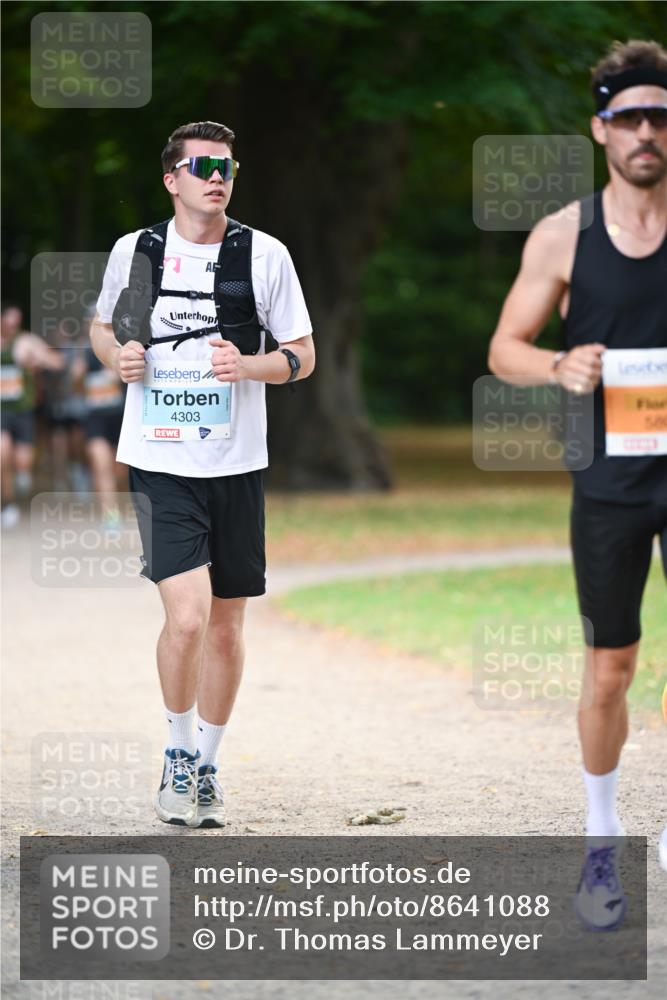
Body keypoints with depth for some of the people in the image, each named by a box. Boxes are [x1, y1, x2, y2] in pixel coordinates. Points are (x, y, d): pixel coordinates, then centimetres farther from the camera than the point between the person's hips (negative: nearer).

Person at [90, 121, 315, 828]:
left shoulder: (265, 256, 0)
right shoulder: (133, 252, 1)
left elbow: (303, 355, 6)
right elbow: (102, 326, 19)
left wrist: (249, 365, -14)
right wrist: (117, 357, -4)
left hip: (236, 464, 2)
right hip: (159, 463, -2)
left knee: (226, 624, 8)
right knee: (187, 615, -16)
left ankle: (205, 768, 26)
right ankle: (178, 752, 8)